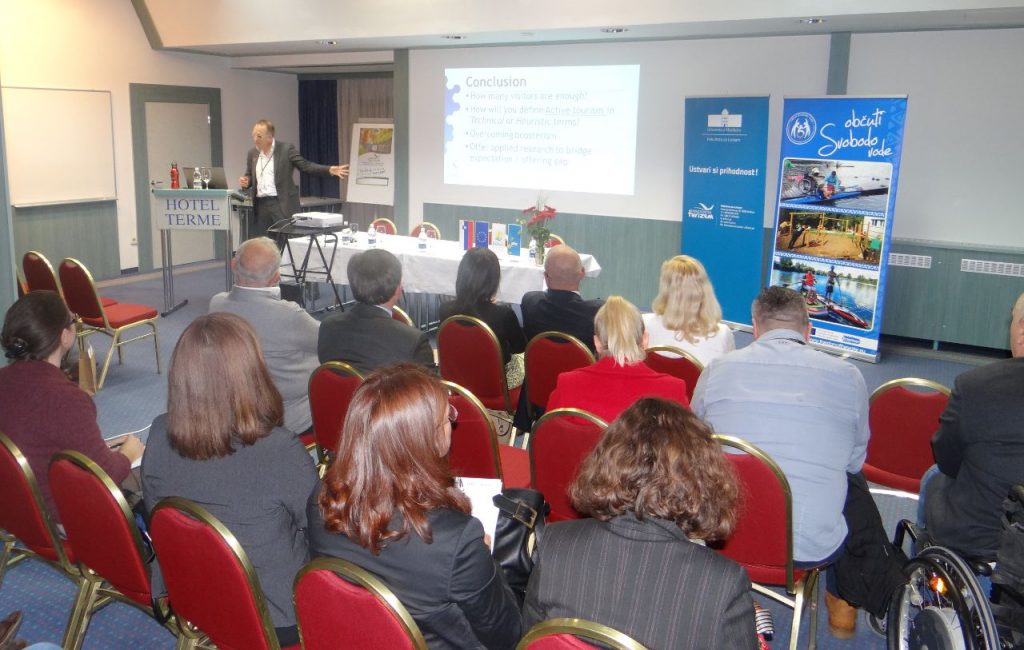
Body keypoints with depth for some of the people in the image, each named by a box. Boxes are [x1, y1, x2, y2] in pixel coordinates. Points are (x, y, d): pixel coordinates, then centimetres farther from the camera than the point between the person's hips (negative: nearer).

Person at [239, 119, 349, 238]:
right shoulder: (252, 153, 12)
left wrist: (330, 170, -19)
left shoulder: (286, 149, -3)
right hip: (260, 206, 5)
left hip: (282, 205, -5)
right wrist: (245, 181, -2)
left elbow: (305, 166, -5)